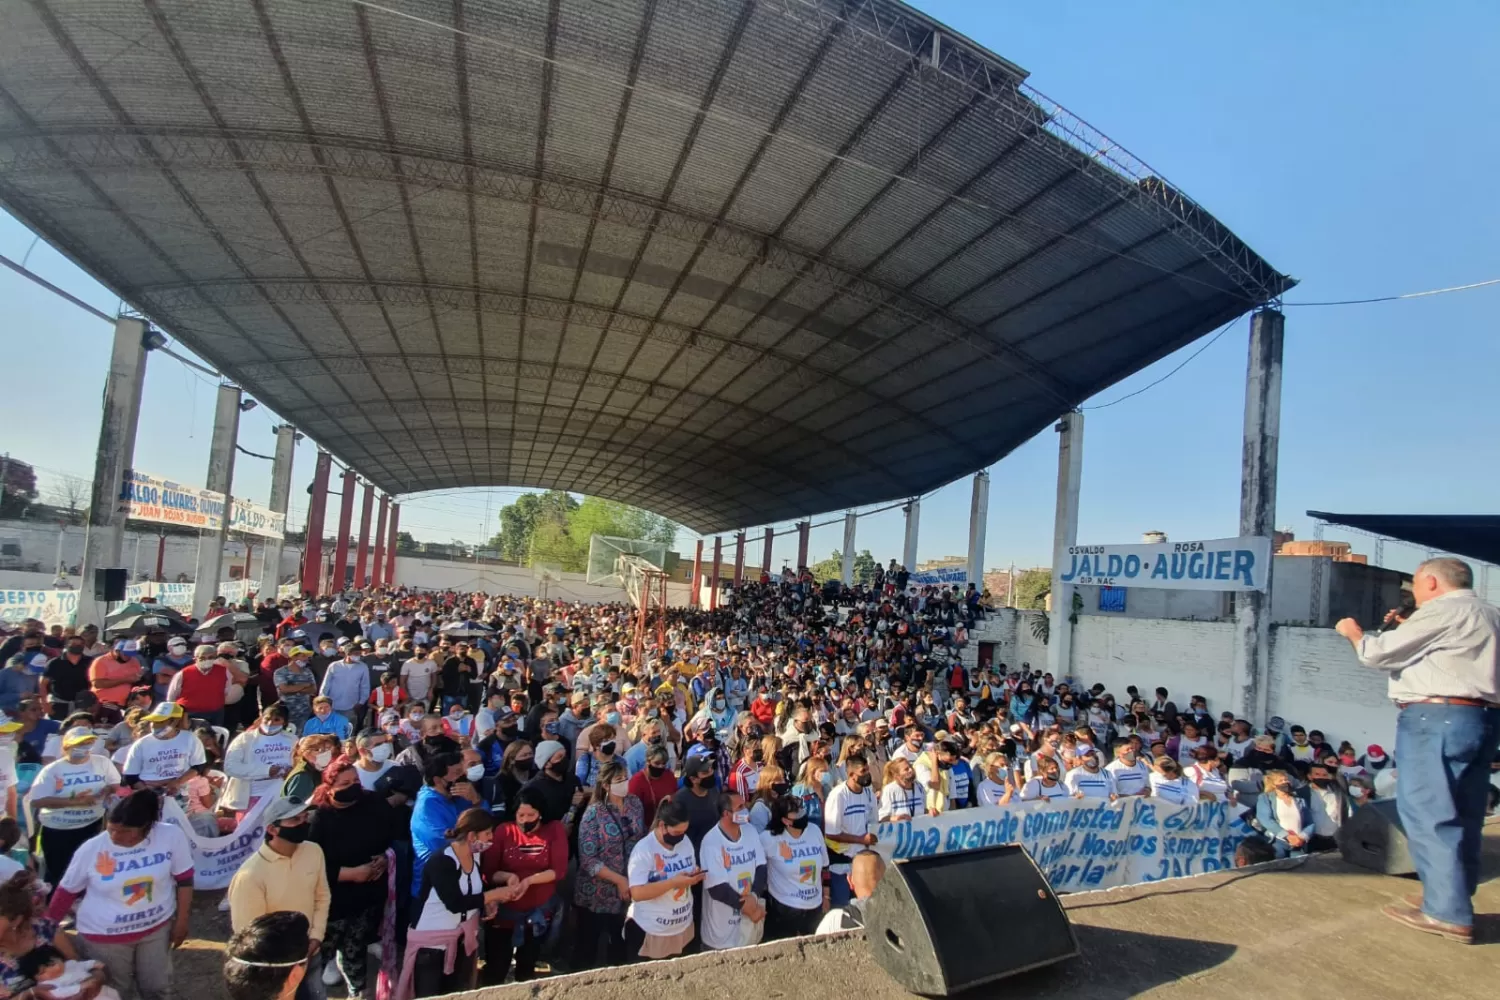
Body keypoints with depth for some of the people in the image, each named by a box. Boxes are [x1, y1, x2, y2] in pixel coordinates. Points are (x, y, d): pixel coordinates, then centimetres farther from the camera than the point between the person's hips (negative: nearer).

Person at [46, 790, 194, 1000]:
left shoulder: (172, 837, -20)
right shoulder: (91, 849, -19)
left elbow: (184, 879, -8)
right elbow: (67, 891, -2)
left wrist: (181, 920, -4)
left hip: (157, 926, 0)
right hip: (104, 935, 0)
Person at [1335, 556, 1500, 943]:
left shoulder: (1442, 610, -10)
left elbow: (1377, 654, -8)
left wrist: (1355, 633, 10)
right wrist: (1404, 630, 24)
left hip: (1437, 719, -10)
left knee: (1428, 814, -5)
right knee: (1460, 817, 13)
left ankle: (1447, 912, -3)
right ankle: (1453, 902, 19)